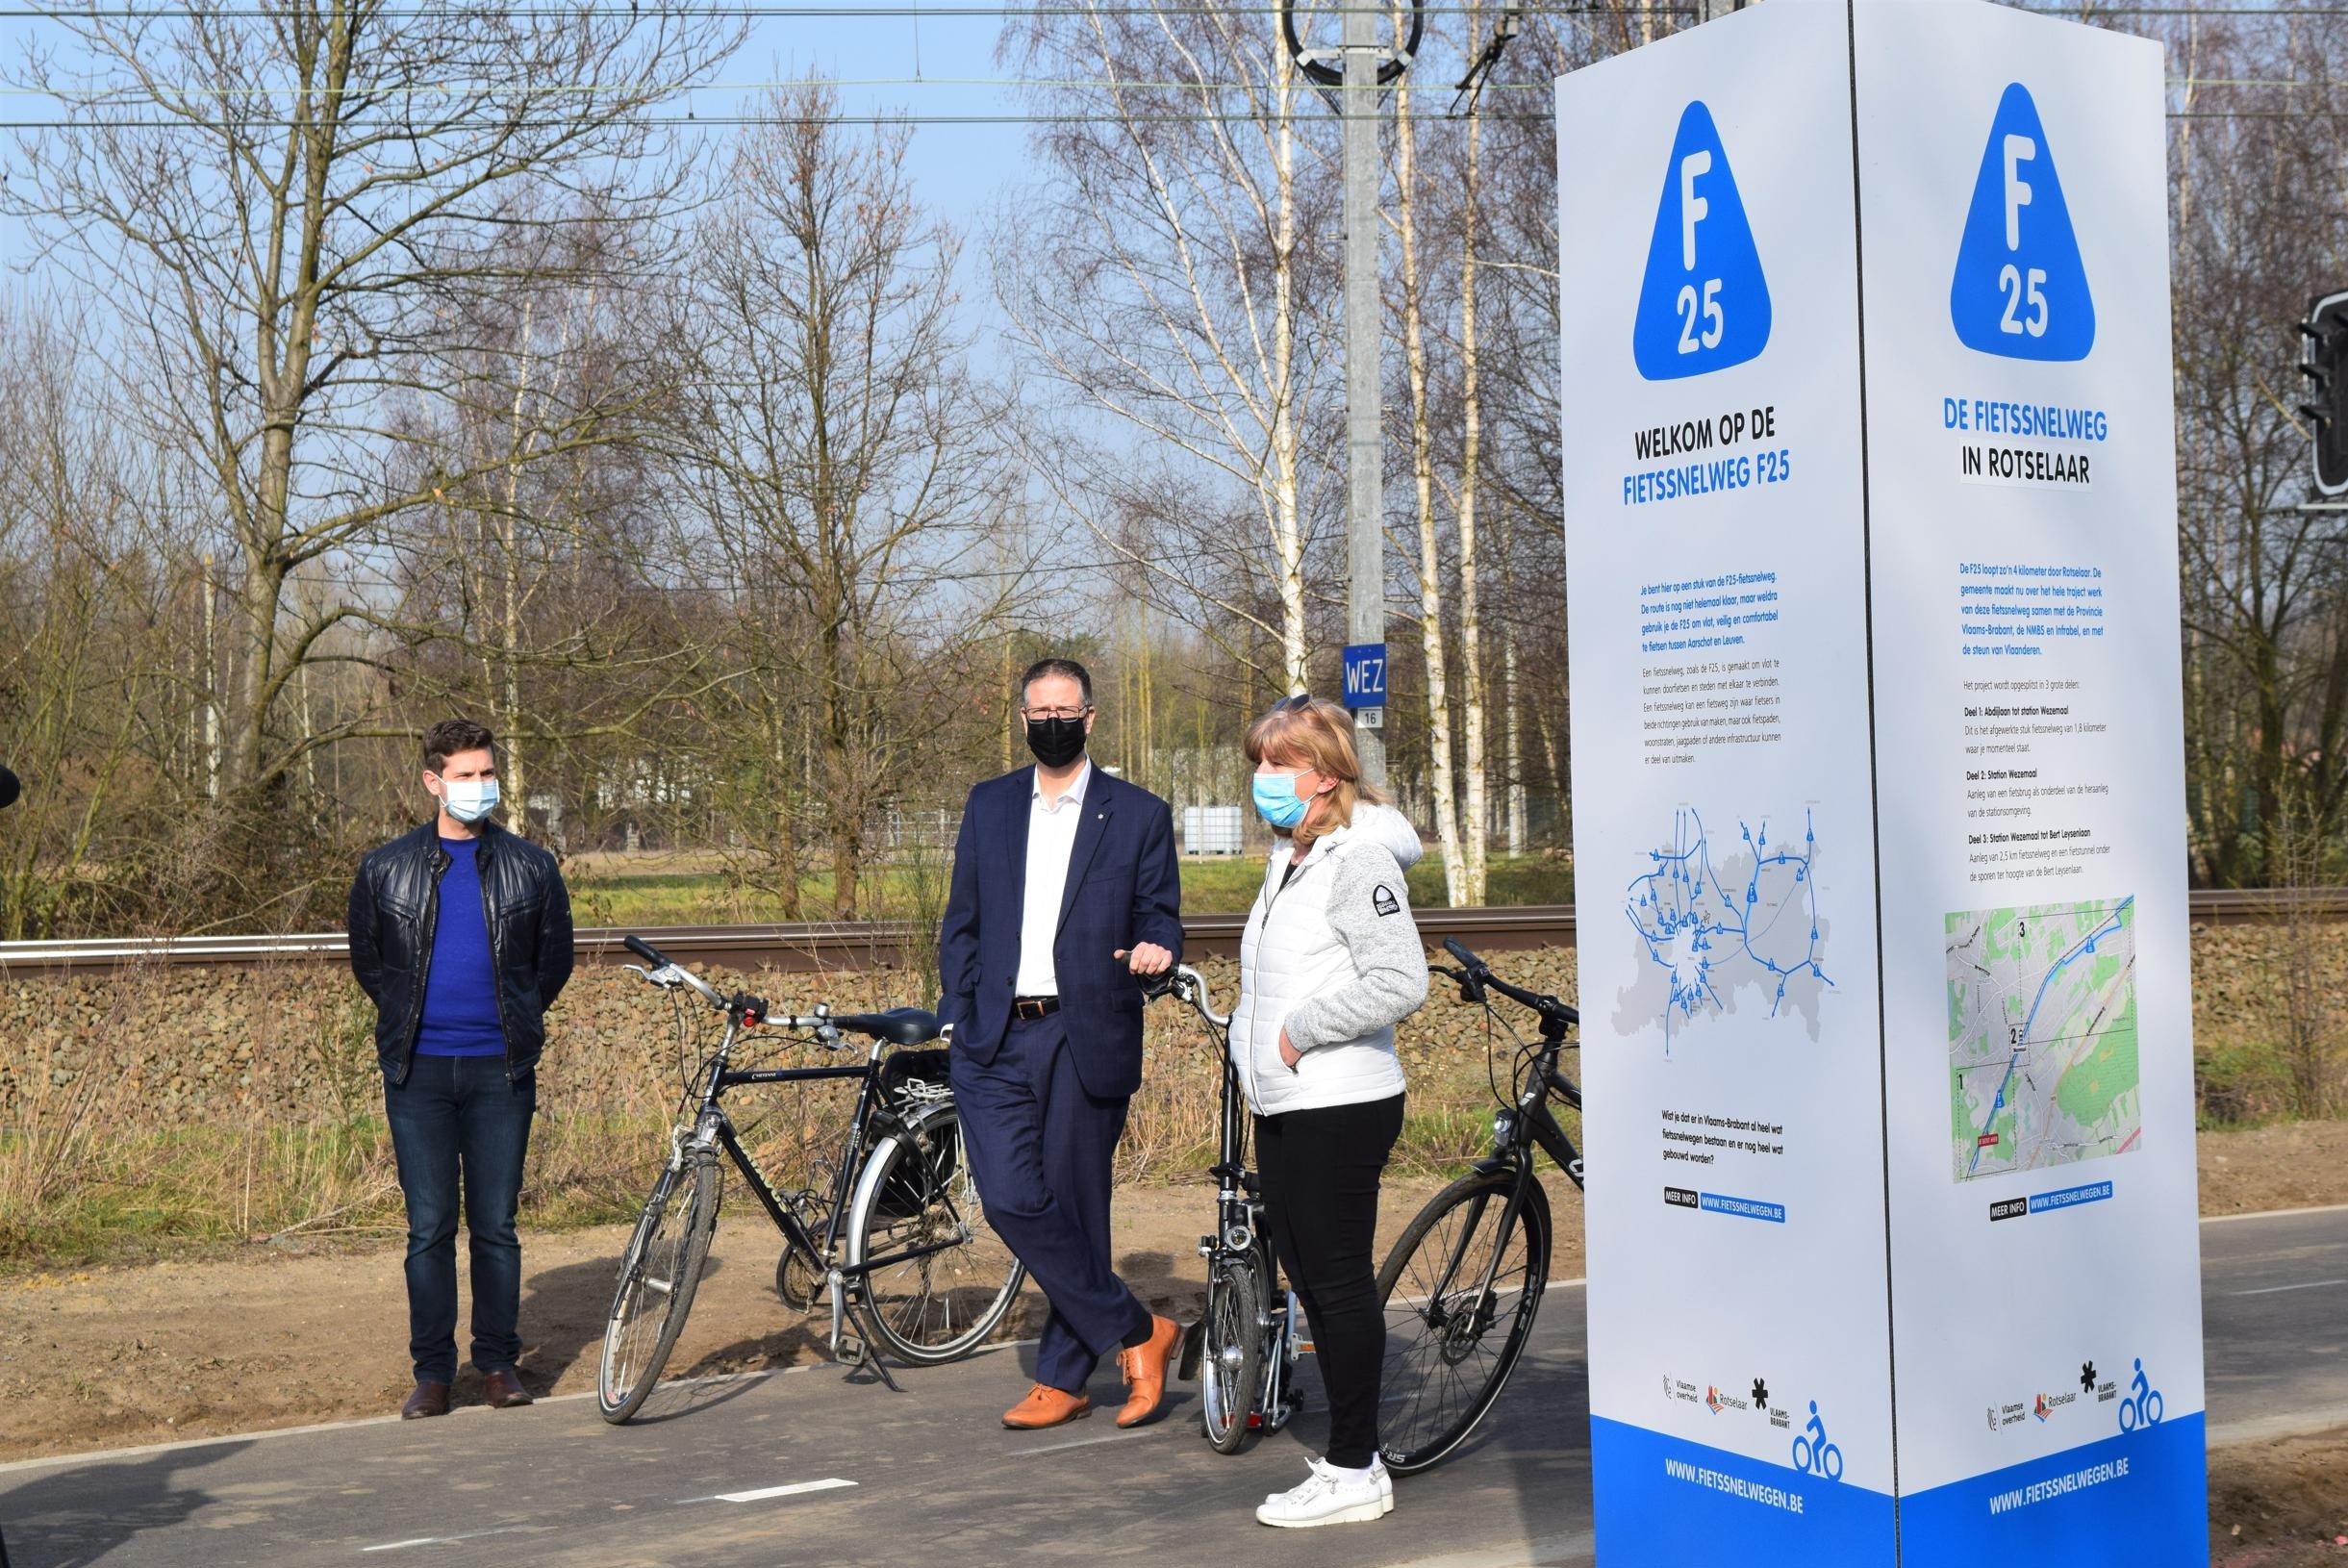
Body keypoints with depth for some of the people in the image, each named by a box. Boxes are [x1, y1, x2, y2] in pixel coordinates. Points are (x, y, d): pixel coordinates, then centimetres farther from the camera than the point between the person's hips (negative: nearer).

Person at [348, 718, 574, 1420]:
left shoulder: (531, 867, 5)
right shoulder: (385, 869, 6)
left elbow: (555, 957, 14)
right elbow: (366, 960, 16)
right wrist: (412, 1019, 14)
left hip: (500, 1071, 0)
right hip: (418, 1071, 0)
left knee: (496, 1225, 4)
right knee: (429, 1228, 2)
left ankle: (499, 1362, 15)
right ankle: (432, 1372, 11)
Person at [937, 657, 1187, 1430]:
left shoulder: (1139, 815, 4)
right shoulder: (989, 806, 13)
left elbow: (1160, 915, 6)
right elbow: (961, 923, 15)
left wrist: (1156, 949, -17)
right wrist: (956, 1018, 7)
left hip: (1087, 1040, -2)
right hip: (996, 1039, 3)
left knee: (1074, 1208, 2)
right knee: (1011, 1200, -9)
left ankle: (1061, 1379, 18)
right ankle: (1138, 1332, 6)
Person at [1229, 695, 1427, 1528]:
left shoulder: (1357, 860, -14)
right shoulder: (1292, 858, 16)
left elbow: (1399, 982, -24)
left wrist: (1299, 1031, -18)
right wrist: (1255, 1031, 12)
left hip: (1338, 1107, -10)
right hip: (1285, 1107, 10)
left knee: (1339, 1284, -3)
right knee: (1312, 1284, 14)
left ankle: (1354, 1472, 7)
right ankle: (1351, 1459, 24)